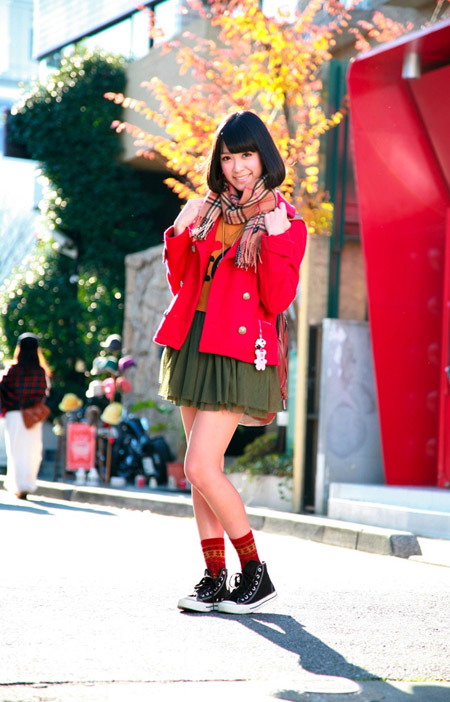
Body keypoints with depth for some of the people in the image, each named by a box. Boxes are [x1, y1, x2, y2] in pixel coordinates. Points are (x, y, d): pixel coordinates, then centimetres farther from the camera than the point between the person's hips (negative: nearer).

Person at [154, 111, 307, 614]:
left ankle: (256, 572, 1)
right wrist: (182, 232, -2)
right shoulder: (210, 212, 12)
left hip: (238, 352, -6)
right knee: (202, 469, 7)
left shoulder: (286, 223, -3)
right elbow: (179, 282, 13)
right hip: (192, 343, 6)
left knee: (200, 468, -13)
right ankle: (215, 578, 14)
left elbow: (277, 302, -12)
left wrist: (275, 239, -21)